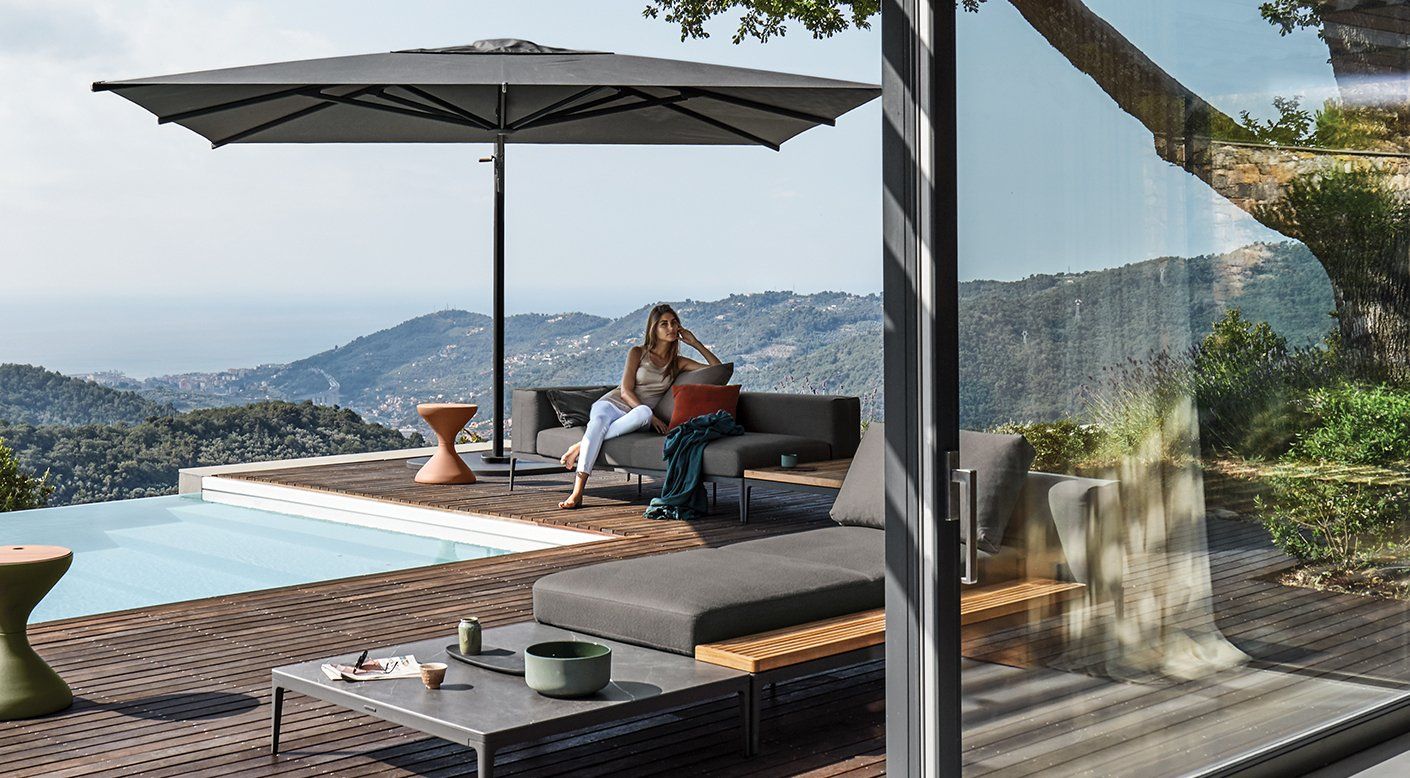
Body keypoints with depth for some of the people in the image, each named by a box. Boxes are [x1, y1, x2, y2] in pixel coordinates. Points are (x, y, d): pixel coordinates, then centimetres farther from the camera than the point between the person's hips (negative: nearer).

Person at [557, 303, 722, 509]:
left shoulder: (678, 363, 15)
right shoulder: (638, 353, 6)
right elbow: (626, 391, -4)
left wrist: (695, 343, 7)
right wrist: (651, 417, -16)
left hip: (633, 416, 2)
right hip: (613, 403, -2)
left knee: (643, 413, -39)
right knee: (599, 421, -41)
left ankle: (583, 445, -33)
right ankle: (577, 492, -49)